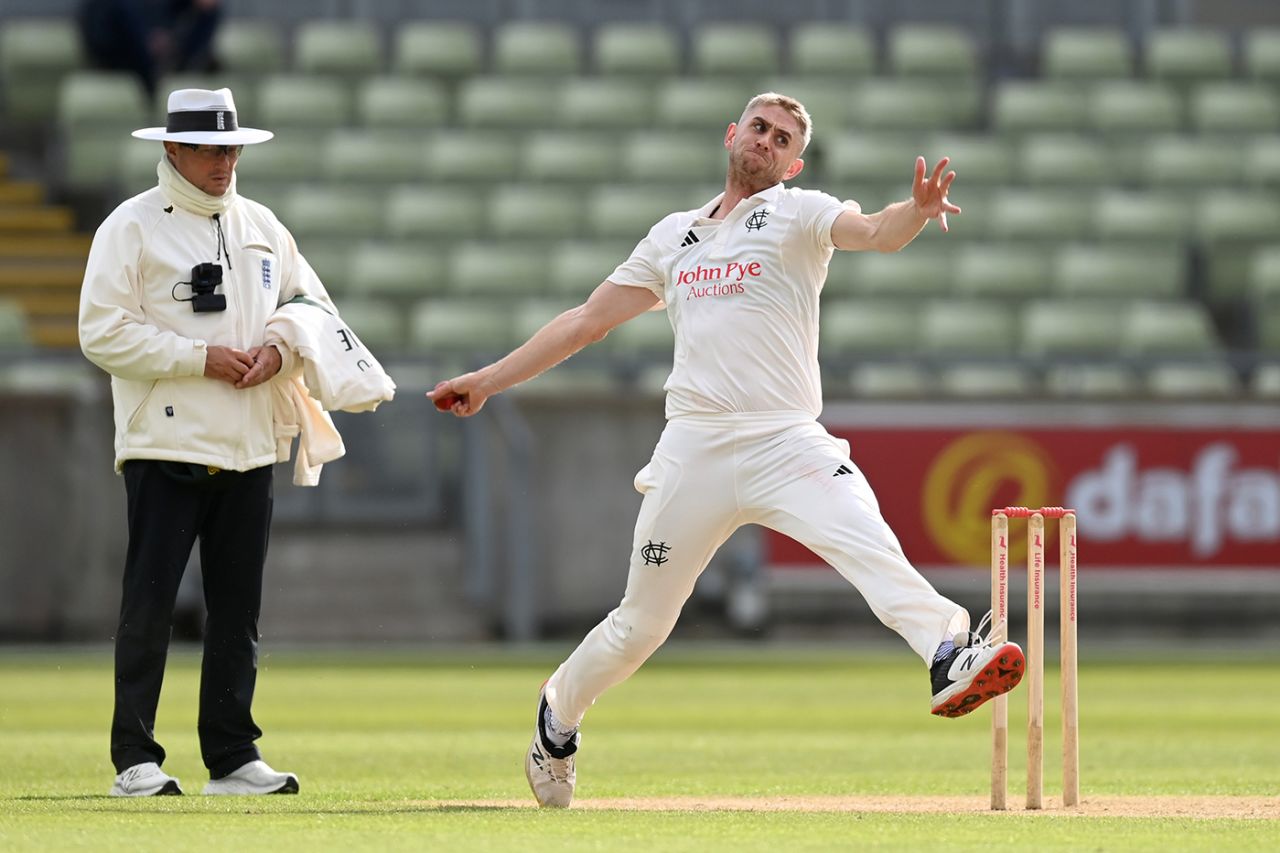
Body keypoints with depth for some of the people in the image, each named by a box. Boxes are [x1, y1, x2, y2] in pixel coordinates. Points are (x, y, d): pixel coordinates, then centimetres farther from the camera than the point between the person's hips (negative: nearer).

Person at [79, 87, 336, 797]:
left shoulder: (261, 226, 14)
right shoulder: (131, 227, -4)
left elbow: (313, 305, 19)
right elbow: (103, 333, -11)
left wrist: (278, 353, -3)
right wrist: (201, 359, -16)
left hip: (249, 448, 6)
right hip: (165, 446, -6)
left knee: (238, 607, 7)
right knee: (149, 604, -5)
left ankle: (233, 758, 11)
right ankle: (135, 760, -3)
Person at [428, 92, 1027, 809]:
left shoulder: (799, 214, 6)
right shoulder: (674, 237, 19)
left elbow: (875, 233, -15)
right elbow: (587, 320, 25)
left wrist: (918, 211, -39)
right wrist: (489, 380, 23)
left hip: (787, 444, -3)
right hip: (694, 448, 3)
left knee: (872, 549, -28)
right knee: (642, 621, 9)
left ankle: (951, 656, -46)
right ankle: (557, 717, 30)